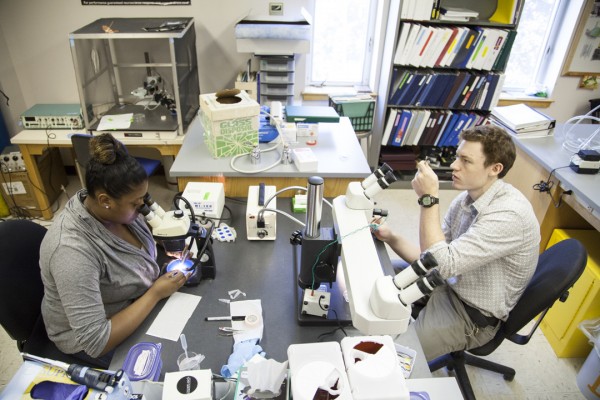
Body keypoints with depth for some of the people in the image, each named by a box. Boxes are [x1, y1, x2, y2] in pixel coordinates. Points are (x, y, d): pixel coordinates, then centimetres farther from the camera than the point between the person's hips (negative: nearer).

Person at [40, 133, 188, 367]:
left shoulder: (116, 207, -16)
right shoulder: (73, 251, -36)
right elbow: (96, 342, -31)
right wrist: (155, 293, -27)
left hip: (135, 301, 6)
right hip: (91, 341, -6)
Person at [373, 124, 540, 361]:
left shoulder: (509, 215, -28)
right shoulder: (467, 197, -2)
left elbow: (442, 264, -32)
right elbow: (431, 256, 2)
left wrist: (429, 199, -31)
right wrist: (391, 238, -14)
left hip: (473, 316, -8)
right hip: (449, 286, 8)